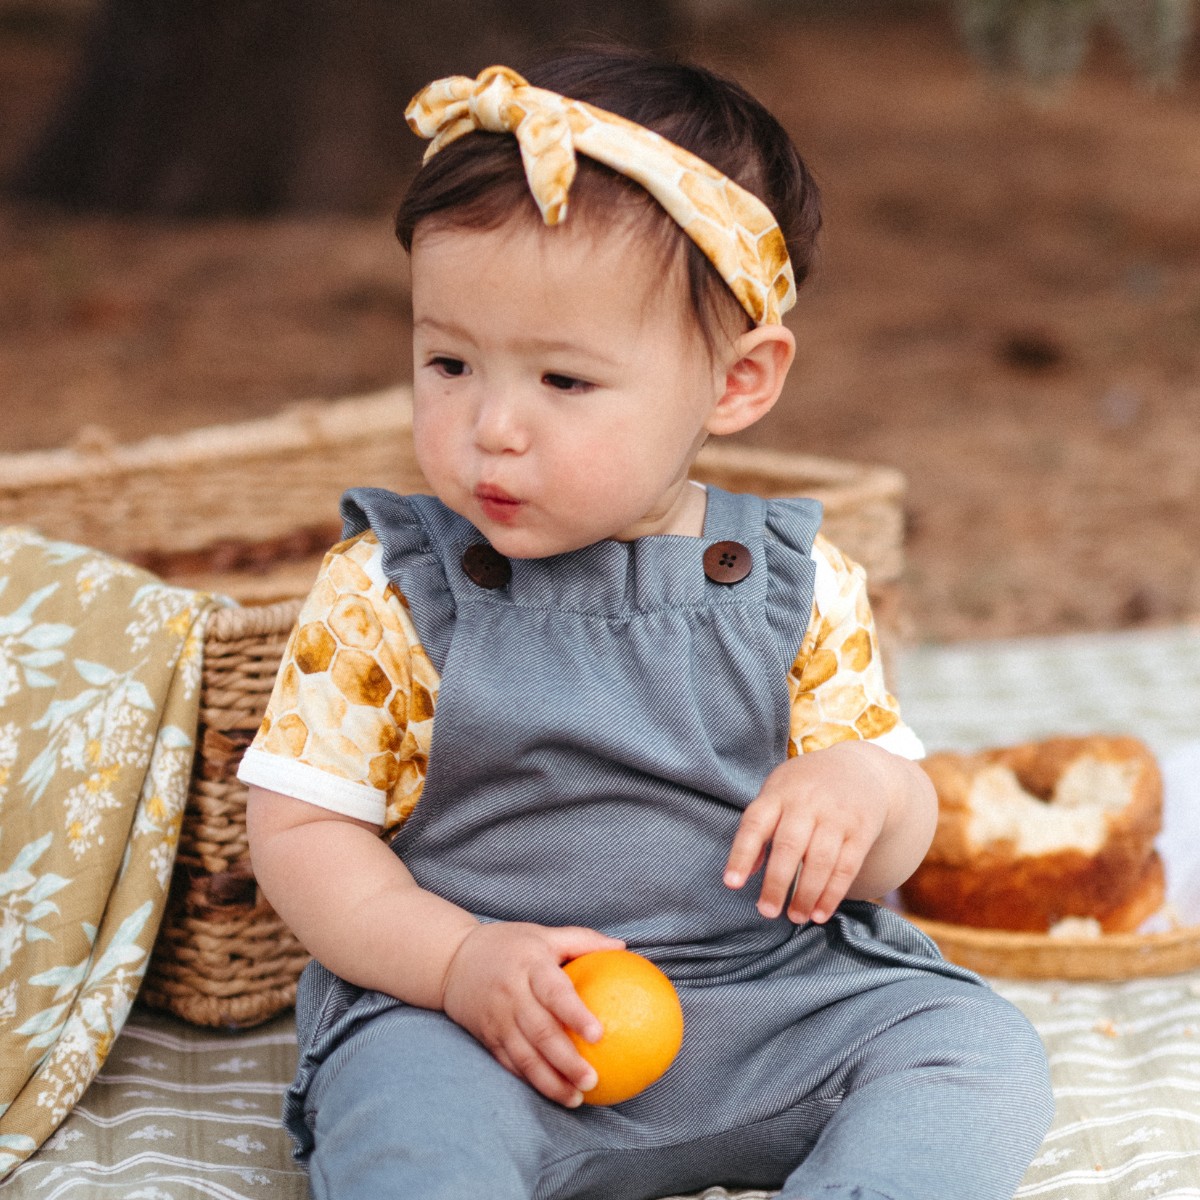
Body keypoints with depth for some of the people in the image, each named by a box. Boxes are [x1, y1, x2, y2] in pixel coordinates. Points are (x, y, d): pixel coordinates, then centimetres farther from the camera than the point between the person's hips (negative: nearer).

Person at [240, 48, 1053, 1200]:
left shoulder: (800, 588, 2)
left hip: (772, 993, 3)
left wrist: (860, 786, -16)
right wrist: (458, 959, -17)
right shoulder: (384, 592, -3)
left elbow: (895, 835, 9)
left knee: (980, 1049, -16)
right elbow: (299, 828, -2)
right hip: (458, 1015, -3)